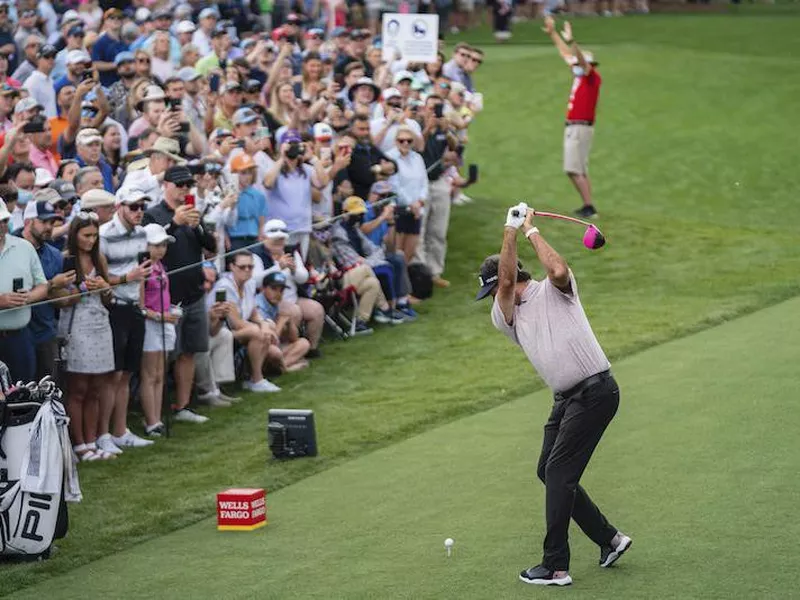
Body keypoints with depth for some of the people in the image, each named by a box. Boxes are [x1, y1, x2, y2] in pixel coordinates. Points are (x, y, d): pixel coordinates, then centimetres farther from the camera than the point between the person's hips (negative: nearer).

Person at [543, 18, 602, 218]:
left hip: (580, 128, -10)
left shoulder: (593, 78, -10)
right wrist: (552, 33, 24)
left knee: (574, 170, -14)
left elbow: (583, 60, -29)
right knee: (580, 171, 12)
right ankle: (587, 207, 15)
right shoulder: (580, 76, 13)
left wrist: (571, 41, -41)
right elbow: (566, 53, 20)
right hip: (573, 127, 10)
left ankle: (589, 207, -15)